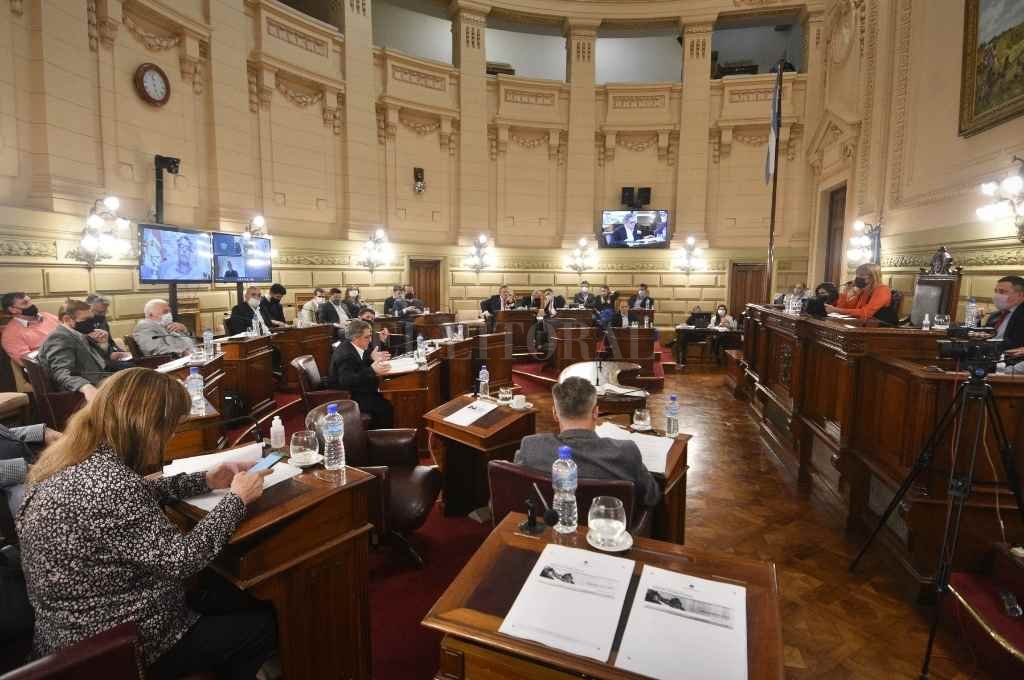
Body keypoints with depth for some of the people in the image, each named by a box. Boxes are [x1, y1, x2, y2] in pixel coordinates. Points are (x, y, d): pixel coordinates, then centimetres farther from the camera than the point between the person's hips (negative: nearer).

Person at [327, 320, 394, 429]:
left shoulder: (350, 346, 5)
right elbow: (346, 381, -34)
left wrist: (371, 359, 0)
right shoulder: (345, 354, -23)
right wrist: (372, 370, -39)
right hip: (344, 397, -10)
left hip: (352, 391, 10)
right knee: (385, 407, -19)